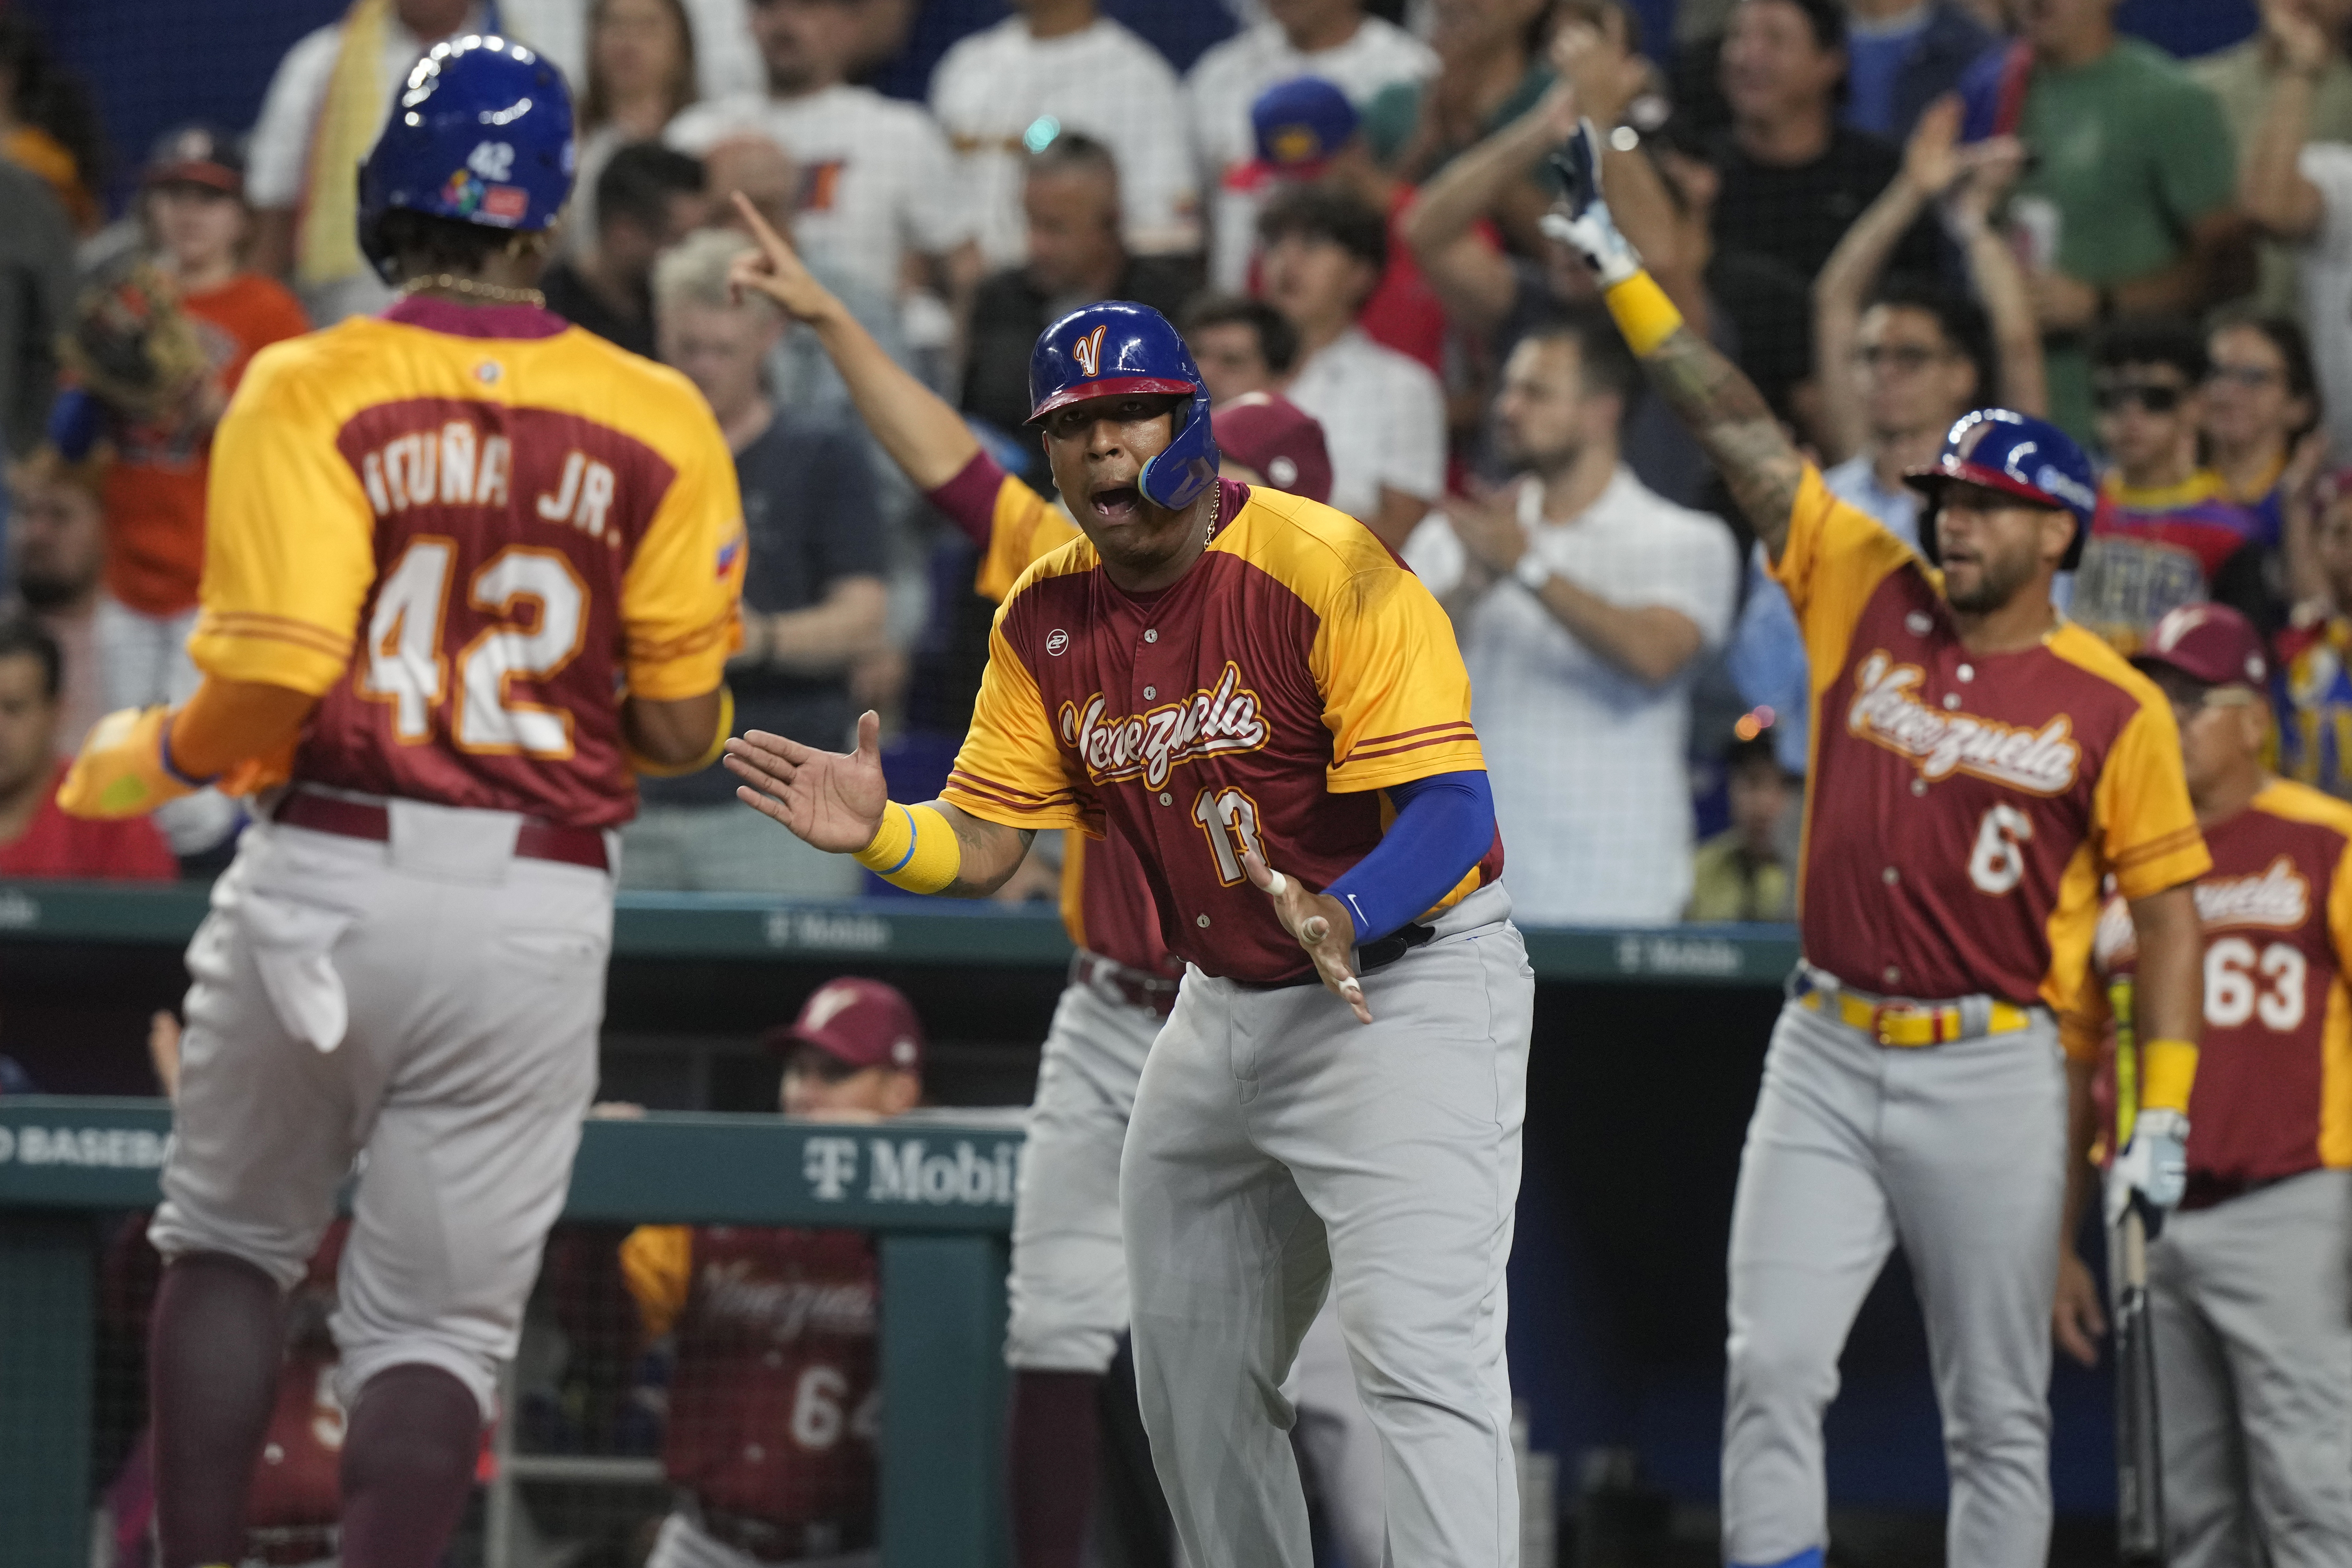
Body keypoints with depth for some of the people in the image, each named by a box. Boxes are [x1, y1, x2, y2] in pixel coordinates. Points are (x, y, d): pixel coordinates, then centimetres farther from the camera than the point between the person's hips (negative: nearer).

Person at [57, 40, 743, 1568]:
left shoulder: (308, 392, -6)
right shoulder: (657, 422, 1)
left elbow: (275, 676, -15)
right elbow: (680, 727, 0)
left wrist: (141, 759, 4)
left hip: (326, 871, -1)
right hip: (542, 909, 1)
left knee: (232, 1244, 19)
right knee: (439, 1326, 6)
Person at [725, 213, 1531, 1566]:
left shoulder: (1326, 571, -20)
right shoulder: (1047, 618, 1)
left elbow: (1451, 810, -26)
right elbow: (986, 841, 3)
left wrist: (1341, 918, -45)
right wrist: (878, 832, -19)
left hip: (1411, 984, -8)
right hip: (1223, 1005, 8)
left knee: (1422, 1353, -21)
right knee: (1193, 1386, 14)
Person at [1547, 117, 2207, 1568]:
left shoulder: (2114, 710, -2)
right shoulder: (1867, 597, 6)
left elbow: (2168, 905, 1)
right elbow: (1741, 430, 4)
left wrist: (2165, 1120, -7)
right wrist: (1619, 266, 1)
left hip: (1995, 1070, -3)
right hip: (1828, 1055, 3)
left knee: (2000, 1417, 3)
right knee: (1773, 1367, -7)